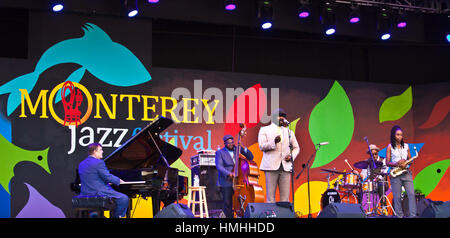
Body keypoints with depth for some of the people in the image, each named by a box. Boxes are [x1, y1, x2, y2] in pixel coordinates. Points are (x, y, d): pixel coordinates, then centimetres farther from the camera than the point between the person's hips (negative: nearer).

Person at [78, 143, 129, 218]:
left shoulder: (81, 164, 13)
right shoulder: (99, 162, -13)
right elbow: (108, 177, -13)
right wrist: (119, 181, 6)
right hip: (98, 193, -9)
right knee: (124, 198, -5)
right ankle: (117, 216, 1)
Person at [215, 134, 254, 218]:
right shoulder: (220, 152, 4)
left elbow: (250, 158, 8)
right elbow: (219, 166, -9)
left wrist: (243, 148, -6)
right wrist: (229, 173, -25)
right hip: (226, 183, -2)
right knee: (228, 203, -4)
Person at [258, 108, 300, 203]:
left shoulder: (289, 132, 21)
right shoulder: (264, 130, 10)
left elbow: (296, 147, 24)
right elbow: (262, 146, -2)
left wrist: (292, 156, 3)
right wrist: (274, 142, -19)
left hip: (286, 167, 3)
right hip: (271, 167, -3)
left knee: (285, 198, -1)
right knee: (270, 196, -5)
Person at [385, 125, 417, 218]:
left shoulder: (406, 146, 12)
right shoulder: (390, 147, 3)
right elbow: (387, 163, 2)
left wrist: (405, 163, -7)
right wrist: (396, 164, -16)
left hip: (406, 172, 2)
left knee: (411, 194, -10)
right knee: (397, 196, -2)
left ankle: (412, 215, -8)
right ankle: (399, 216, 4)